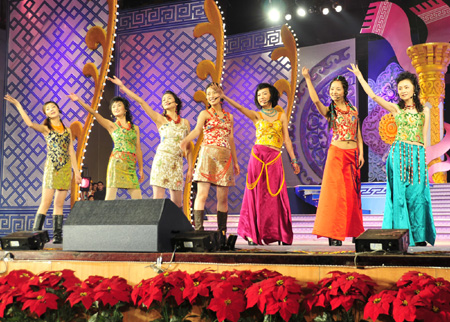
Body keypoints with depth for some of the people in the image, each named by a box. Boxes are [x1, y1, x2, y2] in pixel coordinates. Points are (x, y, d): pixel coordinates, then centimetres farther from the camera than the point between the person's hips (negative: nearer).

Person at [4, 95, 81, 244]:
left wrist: (76, 171, 11)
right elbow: (30, 123, -16)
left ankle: (57, 235, 5)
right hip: (51, 167, -3)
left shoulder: (67, 130, 14)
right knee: (46, 202, -9)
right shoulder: (45, 129, 4)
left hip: (66, 168, 3)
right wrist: (18, 105, -18)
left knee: (59, 204, 4)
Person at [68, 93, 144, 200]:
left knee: (138, 198, -2)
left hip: (131, 165, 4)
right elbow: (93, 112, -2)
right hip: (117, 162, -3)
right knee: (110, 196, -11)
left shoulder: (135, 128, 18)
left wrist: (141, 169, 15)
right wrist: (79, 100, -13)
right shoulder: (111, 125, 9)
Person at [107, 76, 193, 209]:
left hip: (177, 163, 3)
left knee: (177, 202, 3)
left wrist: (190, 168, 10)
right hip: (162, 159, -3)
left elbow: (188, 147, 15)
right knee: (158, 198, -10)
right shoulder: (160, 119, 6)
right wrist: (122, 86, -4)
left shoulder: (185, 122, 14)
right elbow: (141, 101, 0)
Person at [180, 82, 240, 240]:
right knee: (202, 193, -13)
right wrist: (185, 140, -35)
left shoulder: (229, 116, 18)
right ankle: (198, 229, -16)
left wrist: (235, 161, 18)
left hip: (225, 158, 4)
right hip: (208, 154, -4)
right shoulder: (205, 114, 5)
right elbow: (197, 129, -14)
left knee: (223, 198, 3)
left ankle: (222, 233, 9)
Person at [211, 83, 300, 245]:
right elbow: (240, 107, -8)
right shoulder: (256, 115, 9)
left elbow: (286, 139, 13)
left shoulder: (281, 115, 13)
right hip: (258, 156, -1)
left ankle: (278, 235, 6)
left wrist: (294, 160, 10)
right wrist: (224, 96, -23)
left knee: (276, 196, 0)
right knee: (256, 194, -3)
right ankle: (252, 235, -2)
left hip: (275, 159, 1)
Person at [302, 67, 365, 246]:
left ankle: (354, 231, 16)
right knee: (335, 192, -7)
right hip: (336, 153, -3)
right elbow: (315, 100, -18)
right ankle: (333, 234, -5)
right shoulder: (329, 111, 2)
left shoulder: (353, 109, 12)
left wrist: (361, 153, 5)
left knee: (352, 193, 7)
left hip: (353, 154, 3)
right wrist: (307, 79, -24)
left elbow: (358, 133, 13)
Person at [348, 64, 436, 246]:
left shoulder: (424, 110, 11)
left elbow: (424, 137, 12)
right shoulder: (395, 109, 7)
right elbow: (373, 96, -1)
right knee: (399, 192, -3)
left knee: (417, 194, 1)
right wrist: (360, 77, -3)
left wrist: (422, 156, 7)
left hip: (418, 155, 1)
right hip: (399, 153, -1)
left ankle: (419, 236, 10)